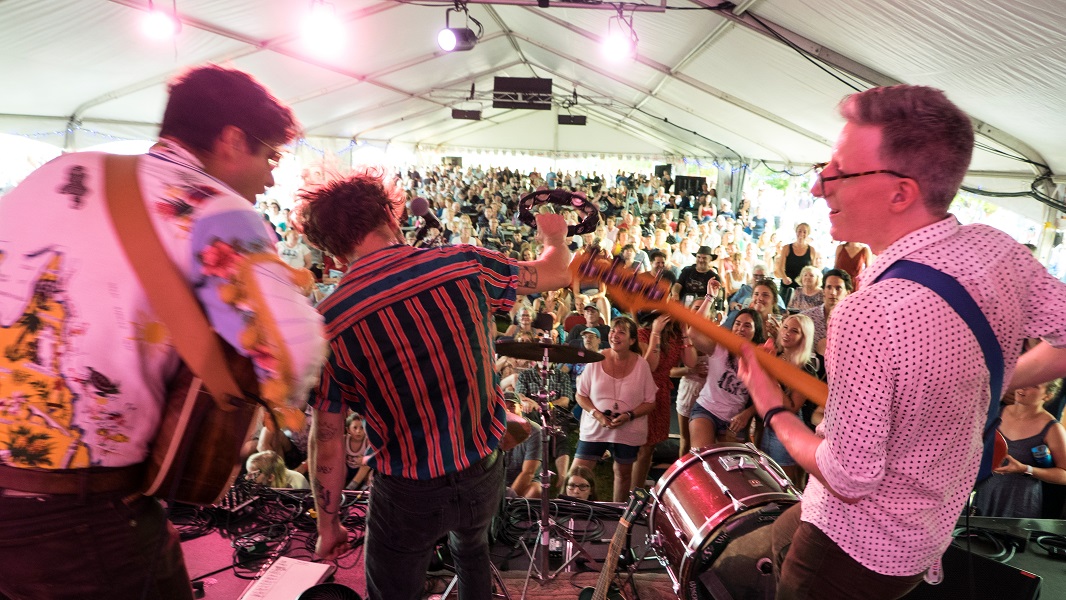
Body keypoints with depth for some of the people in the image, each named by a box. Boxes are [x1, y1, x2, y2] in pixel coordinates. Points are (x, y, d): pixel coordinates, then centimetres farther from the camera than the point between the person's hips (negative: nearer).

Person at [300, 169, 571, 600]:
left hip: (408, 496, -2)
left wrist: (328, 524, 9)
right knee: (472, 548, 34)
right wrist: (554, 237, 27)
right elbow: (558, 274, 4)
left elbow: (327, 445, -7)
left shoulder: (326, 326, -14)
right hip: (485, 475, 2)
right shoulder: (465, 264, -13)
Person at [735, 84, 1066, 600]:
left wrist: (773, 410, -13)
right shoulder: (1000, 249, -12)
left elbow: (850, 479, -27)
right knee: (780, 533, 30)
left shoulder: (869, 317, -36)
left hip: (856, 553, -7)